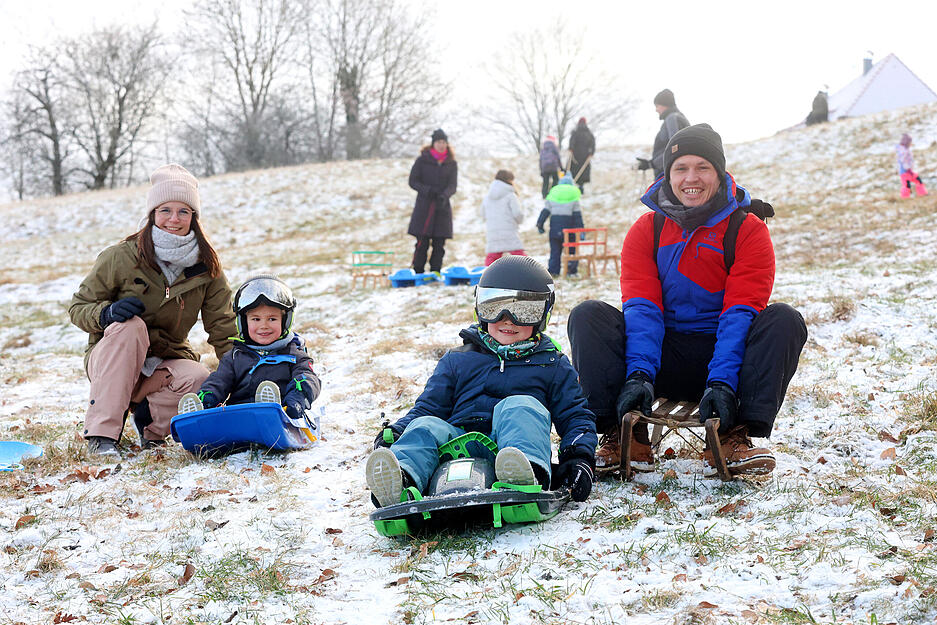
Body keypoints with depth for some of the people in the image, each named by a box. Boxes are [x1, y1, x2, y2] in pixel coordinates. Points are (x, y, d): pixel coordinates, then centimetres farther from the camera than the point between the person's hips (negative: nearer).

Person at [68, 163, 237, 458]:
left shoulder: (206, 266, -3)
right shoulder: (120, 257, -11)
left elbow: (223, 328, -2)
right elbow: (78, 306, -3)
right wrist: (107, 313, -25)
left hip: (166, 362, 1)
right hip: (110, 362, -1)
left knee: (200, 380, -32)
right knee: (130, 326, -35)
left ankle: (148, 416, -1)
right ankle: (101, 433, -30)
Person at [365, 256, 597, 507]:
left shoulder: (553, 365, 23)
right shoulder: (457, 361, 26)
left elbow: (575, 416, 19)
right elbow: (428, 407, 22)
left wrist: (579, 457, -2)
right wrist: (394, 434, 0)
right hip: (459, 441, 2)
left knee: (520, 406, -31)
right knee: (428, 427, -28)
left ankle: (525, 477, -62)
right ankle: (398, 483, -59)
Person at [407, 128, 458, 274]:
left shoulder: (451, 163, 8)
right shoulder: (422, 160, 2)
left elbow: (452, 186, 0)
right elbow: (413, 181, 2)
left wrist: (444, 196, -21)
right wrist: (427, 190, -15)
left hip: (443, 207, 2)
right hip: (423, 207, -2)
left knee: (439, 244, 0)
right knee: (422, 243, -6)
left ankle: (435, 272, 7)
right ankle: (418, 273, 0)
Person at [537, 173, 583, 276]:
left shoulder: (553, 193, 7)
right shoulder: (574, 195, 1)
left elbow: (545, 211, 4)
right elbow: (577, 214, -2)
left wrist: (540, 224, 10)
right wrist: (580, 230, -1)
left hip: (555, 227, 2)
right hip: (569, 225, -2)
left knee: (555, 249, 9)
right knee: (572, 249, 10)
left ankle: (553, 270, 3)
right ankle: (572, 271, 4)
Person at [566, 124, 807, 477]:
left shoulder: (747, 230, -2)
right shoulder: (646, 230, 4)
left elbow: (740, 312, -12)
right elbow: (641, 307, -8)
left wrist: (722, 382, -26)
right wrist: (639, 374, -25)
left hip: (722, 353, -1)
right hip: (663, 358, 1)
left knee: (784, 320, -27)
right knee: (588, 316, -20)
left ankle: (733, 437, -30)